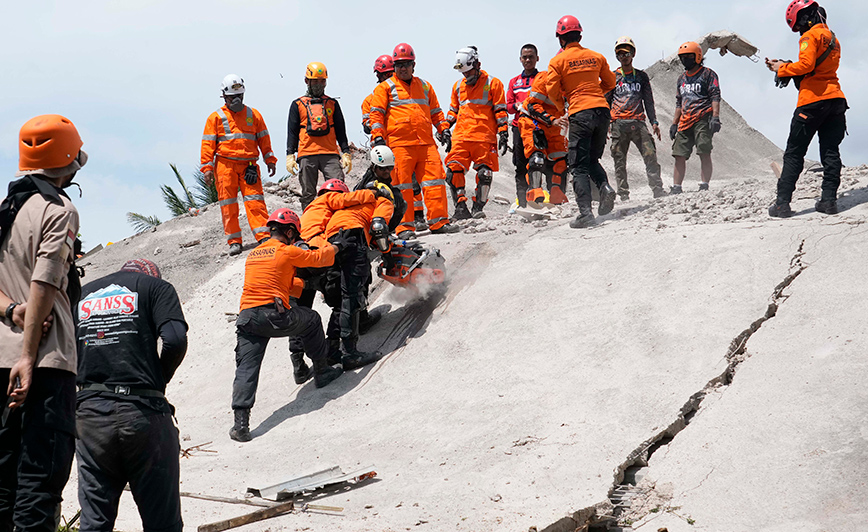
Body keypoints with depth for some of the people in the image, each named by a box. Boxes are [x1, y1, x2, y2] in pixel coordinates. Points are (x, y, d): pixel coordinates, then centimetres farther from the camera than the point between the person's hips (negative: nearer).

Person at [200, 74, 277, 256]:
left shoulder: (253, 115, 13)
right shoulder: (216, 117, 7)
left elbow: (263, 138, 16)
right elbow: (208, 143, 5)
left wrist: (270, 160, 8)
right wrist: (207, 167, -3)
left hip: (248, 164, 1)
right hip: (225, 164, -1)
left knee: (255, 200, -9)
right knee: (228, 203, -2)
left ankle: (264, 236, -10)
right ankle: (234, 241, 3)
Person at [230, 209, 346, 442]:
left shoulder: (253, 255, 23)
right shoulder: (288, 252, 3)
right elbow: (319, 258, 14)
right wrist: (336, 246, 34)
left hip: (246, 316, 4)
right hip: (275, 316, -4)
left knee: (246, 369, -1)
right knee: (312, 320, 25)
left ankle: (241, 423, -13)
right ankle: (322, 372, 36)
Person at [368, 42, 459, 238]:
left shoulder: (425, 87, 21)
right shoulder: (385, 88, 8)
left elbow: (435, 111, 28)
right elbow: (376, 114, 2)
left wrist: (443, 128, 14)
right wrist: (378, 137, -9)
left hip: (426, 143, 4)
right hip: (399, 144, -4)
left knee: (435, 181, -3)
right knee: (402, 186, -5)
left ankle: (438, 222, 1)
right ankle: (404, 226, -1)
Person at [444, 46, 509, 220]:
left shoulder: (492, 83, 4)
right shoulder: (458, 86, 18)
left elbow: (501, 111, 3)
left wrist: (503, 134, -3)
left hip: (484, 137, -4)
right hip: (461, 137, 4)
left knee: (484, 173, -7)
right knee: (454, 171, -8)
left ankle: (478, 208, 4)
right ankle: (461, 207, -3)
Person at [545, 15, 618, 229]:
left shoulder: (558, 61, -1)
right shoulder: (596, 57, 11)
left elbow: (552, 90, -4)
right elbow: (610, 83, 20)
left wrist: (561, 106, 15)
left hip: (580, 114, -4)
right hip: (602, 110, 4)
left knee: (579, 165, -2)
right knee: (592, 159, 20)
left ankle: (585, 211, -13)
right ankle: (605, 187, -8)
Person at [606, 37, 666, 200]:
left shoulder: (641, 76, 15)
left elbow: (648, 101, 16)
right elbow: (606, 102, 11)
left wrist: (654, 122, 7)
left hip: (638, 122, 1)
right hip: (618, 123, -1)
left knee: (650, 156, -11)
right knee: (619, 161, -1)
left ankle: (657, 189, -8)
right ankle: (623, 194, 2)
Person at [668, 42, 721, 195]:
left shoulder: (708, 74, 3)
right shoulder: (681, 79, 23)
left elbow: (715, 97, -5)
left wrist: (715, 117, -16)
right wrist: (674, 123, 20)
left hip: (703, 119, -6)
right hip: (685, 122, 6)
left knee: (704, 153, -13)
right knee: (679, 155, 1)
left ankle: (704, 186, -13)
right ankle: (676, 188, 3)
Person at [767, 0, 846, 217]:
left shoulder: (810, 36, -6)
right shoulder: (833, 39, 21)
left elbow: (806, 64, -21)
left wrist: (782, 69, -6)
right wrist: (785, 67, 18)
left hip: (813, 100, -7)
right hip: (836, 98, 7)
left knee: (794, 152, -3)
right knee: (830, 150, 8)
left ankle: (782, 203, -6)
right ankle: (829, 199, 0)